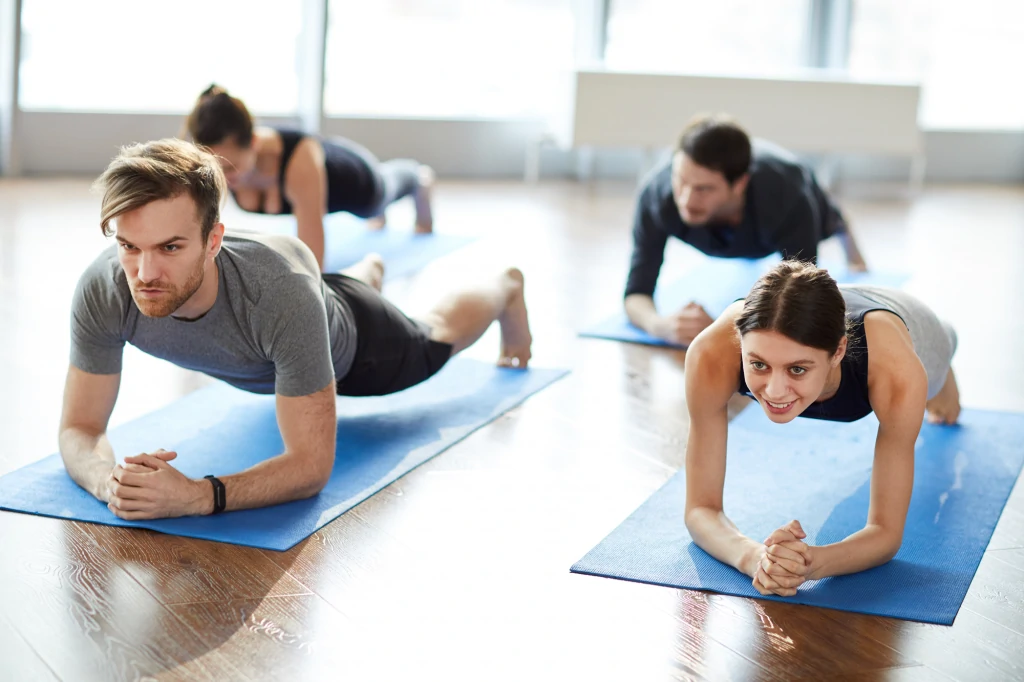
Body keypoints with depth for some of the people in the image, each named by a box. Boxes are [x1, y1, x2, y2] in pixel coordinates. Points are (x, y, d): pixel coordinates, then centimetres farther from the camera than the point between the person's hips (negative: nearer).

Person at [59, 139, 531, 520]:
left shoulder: (283, 294, -53)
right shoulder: (101, 291, -43)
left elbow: (311, 463, -49)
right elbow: (80, 428, -34)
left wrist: (195, 495, -66)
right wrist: (108, 481, -59)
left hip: (345, 340, -4)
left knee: (437, 339, 30)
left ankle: (506, 288, 65)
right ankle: (370, 270, 76)